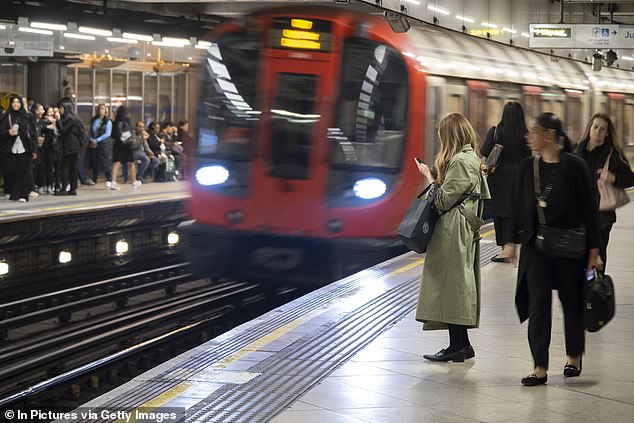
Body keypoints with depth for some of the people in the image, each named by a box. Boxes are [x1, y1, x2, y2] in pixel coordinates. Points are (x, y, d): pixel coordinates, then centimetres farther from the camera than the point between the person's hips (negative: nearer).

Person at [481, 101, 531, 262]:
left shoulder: (495, 131, -7)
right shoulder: (525, 134, -6)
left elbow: (484, 152, -10)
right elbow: (528, 157, -5)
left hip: (498, 177, 0)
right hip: (517, 177, 1)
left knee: (498, 213, 9)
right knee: (512, 213, 4)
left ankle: (504, 248, 12)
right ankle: (509, 248, -2)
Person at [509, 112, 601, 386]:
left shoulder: (574, 166, -9)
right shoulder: (527, 167, 2)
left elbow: (588, 209, -7)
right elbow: (519, 207, 10)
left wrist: (593, 249, -7)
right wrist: (513, 240, 8)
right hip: (536, 246, 3)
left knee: (571, 302, 11)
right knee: (538, 305, -2)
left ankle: (574, 358, 30)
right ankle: (540, 368, 0)